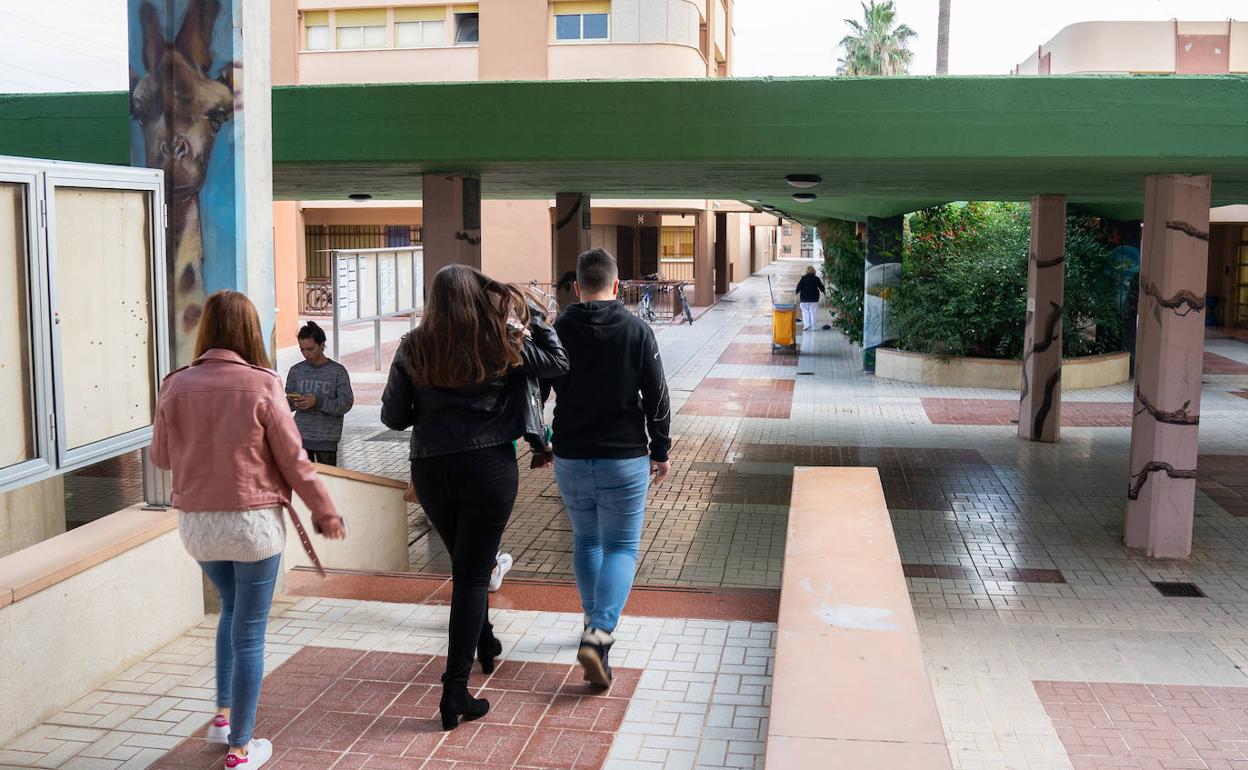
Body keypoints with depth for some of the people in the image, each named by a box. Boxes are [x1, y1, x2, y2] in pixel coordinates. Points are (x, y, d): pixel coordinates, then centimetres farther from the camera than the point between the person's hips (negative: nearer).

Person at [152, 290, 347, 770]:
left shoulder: (176, 386, -5)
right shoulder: (262, 385, -14)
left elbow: (161, 457, 7)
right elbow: (293, 459, -9)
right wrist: (325, 511, 4)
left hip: (197, 523, 4)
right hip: (253, 521, -4)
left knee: (232, 609, 28)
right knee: (249, 633, 7)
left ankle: (223, 716, 31)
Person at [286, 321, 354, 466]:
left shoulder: (338, 371, -3)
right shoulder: (296, 371, 8)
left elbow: (346, 403, -9)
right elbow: (287, 405, 12)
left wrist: (318, 402, -22)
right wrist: (294, 403, -12)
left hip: (326, 439, -3)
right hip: (300, 437, 3)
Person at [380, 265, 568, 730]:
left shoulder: (413, 350, -3)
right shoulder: (502, 342, -6)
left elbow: (393, 417, 2)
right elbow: (559, 362, 8)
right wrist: (529, 314, 12)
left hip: (431, 471, 2)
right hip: (490, 468, -2)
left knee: (466, 564, 24)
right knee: (472, 574, 1)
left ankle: (485, 644, 44)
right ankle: (455, 691, -4)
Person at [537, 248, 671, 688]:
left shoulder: (556, 331, -1)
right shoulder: (637, 331, -7)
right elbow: (657, 398, -5)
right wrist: (661, 450, 5)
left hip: (570, 459, 3)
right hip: (625, 458, -3)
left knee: (585, 542, 20)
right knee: (621, 548, 3)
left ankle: (596, 624, 31)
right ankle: (599, 634, -15)